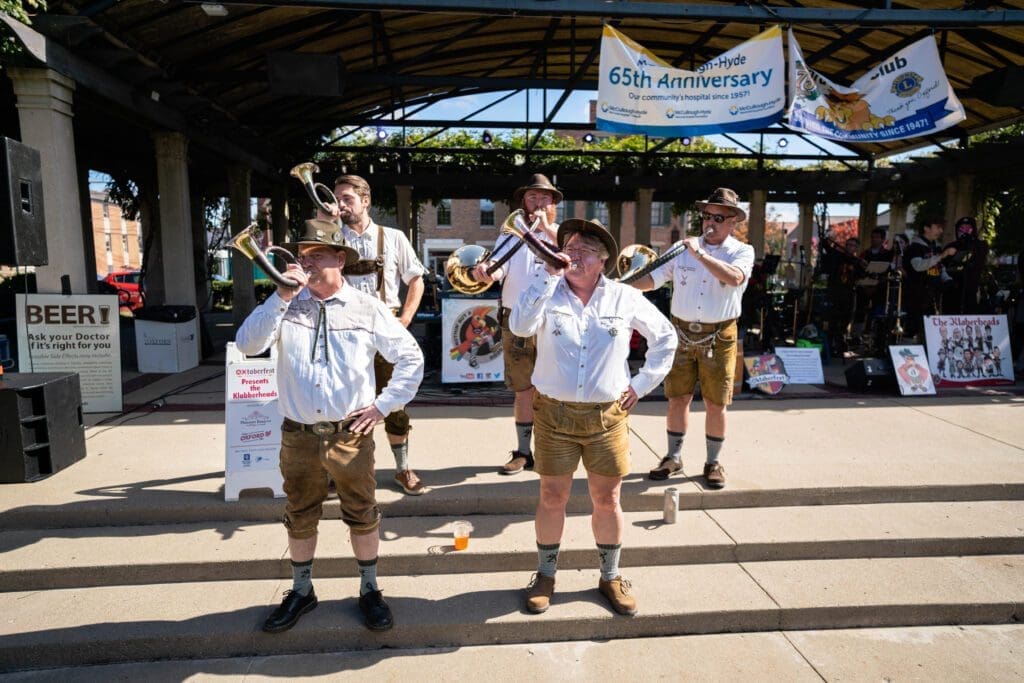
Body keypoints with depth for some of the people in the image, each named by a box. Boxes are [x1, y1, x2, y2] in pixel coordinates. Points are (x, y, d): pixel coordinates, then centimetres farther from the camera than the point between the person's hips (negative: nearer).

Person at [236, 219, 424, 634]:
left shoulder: (367, 309, -4)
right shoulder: (286, 306, 0)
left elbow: (411, 358, 1)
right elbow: (247, 345, -14)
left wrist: (384, 405, -3)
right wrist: (281, 297, -21)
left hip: (350, 434, -1)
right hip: (298, 436, 2)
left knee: (362, 516, 12)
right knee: (300, 518, 17)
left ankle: (369, 591, 33)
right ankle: (301, 591, 38)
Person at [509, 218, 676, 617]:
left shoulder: (625, 298, 0)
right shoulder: (549, 293, -2)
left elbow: (665, 337, 11)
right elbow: (520, 326, -22)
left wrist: (642, 384, 5)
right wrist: (549, 276, -21)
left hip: (607, 416, 1)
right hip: (554, 413, 0)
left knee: (607, 500, 12)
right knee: (552, 498, 10)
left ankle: (610, 577, 32)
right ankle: (545, 575, 30)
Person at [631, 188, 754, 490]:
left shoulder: (742, 251, -2)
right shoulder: (683, 248, 6)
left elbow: (734, 277, -25)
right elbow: (652, 278, 1)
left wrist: (699, 253, -23)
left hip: (719, 337, -2)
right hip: (681, 333, 2)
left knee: (715, 403, 6)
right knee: (678, 398, 9)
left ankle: (713, 462, 22)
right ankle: (673, 457, 24)